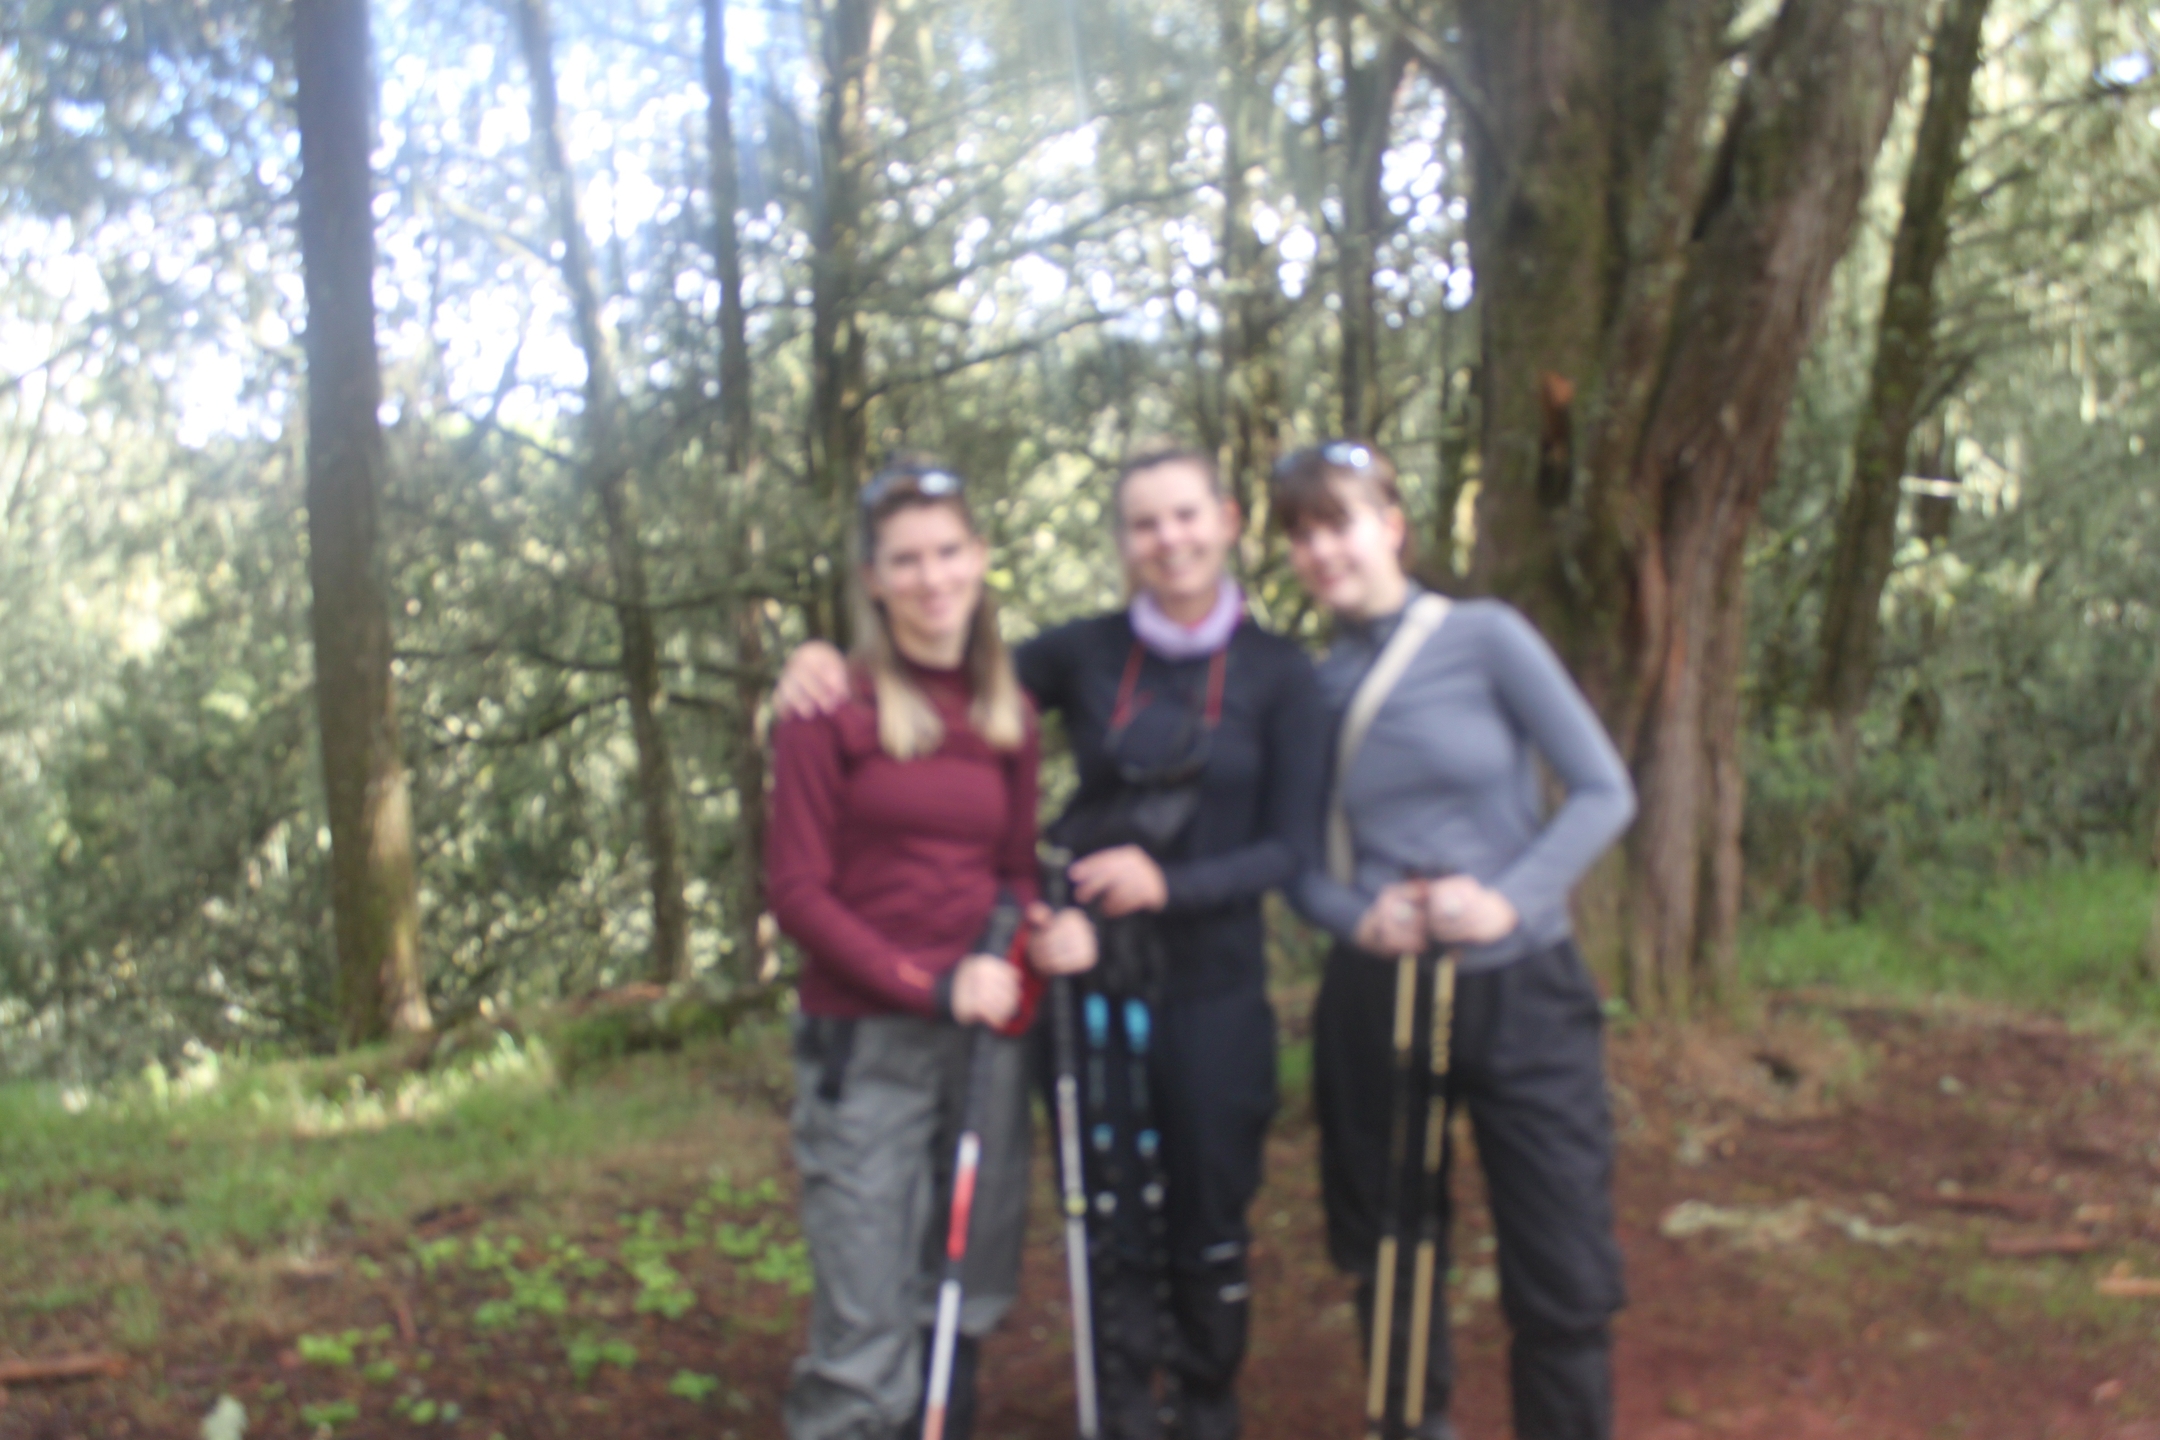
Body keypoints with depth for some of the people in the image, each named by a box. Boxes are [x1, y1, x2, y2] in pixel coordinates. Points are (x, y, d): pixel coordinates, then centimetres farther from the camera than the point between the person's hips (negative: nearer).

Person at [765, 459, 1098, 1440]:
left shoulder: (1008, 714, 10)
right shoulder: (832, 707, -5)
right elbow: (796, 890, -7)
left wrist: (1045, 927, -6)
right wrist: (931, 984, -15)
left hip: (985, 1040, 5)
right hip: (865, 1046, -5)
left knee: (964, 1311, 12)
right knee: (868, 1335, -5)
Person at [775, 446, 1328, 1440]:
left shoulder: (1278, 675, -1)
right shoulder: (1086, 653, 1)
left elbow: (1285, 848, -4)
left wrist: (1170, 881, -20)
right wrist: (826, 666, -13)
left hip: (1212, 988, 0)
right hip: (1091, 976, 1)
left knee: (1208, 1226, 10)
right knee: (1110, 1226, 7)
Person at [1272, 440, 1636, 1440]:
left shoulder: (1486, 638, -5)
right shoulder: (1313, 688, 4)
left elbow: (1604, 792, -6)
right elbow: (1304, 864, 7)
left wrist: (1508, 899, -20)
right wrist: (1359, 918, -14)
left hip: (1522, 991, -2)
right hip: (1375, 1001, 3)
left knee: (1563, 1280, -3)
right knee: (1392, 1261, 14)